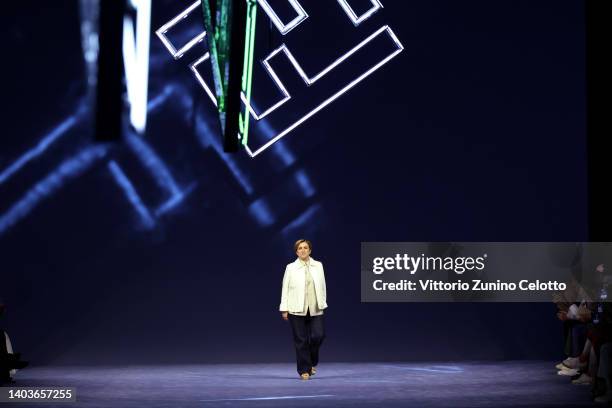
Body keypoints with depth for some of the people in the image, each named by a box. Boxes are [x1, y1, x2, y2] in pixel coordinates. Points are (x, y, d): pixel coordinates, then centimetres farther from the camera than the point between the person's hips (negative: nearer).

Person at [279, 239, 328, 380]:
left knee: (318, 336, -8)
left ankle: (312, 363, 18)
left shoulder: (318, 266, 7)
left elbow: (322, 286, 10)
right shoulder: (291, 268, 1)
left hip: (315, 309, 2)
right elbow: (285, 289, 1)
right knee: (301, 340, 1)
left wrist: (323, 304, 7)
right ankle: (304, 370, 11)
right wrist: (284, 309, -2)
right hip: (297, 309, -2)